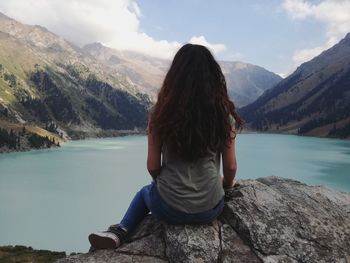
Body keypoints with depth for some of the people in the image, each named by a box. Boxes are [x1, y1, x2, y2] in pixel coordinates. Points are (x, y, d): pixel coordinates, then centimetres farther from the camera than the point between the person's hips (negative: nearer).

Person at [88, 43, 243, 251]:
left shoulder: (163, 113, -9)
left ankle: (120, 231, 10)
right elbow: (231, 167, -2)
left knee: (146, 192, 34)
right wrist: (227, 184, 20)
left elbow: (153, 167, -5)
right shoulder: (224, 113, -7)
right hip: (210, 209, 0)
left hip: (169, 208, 0)